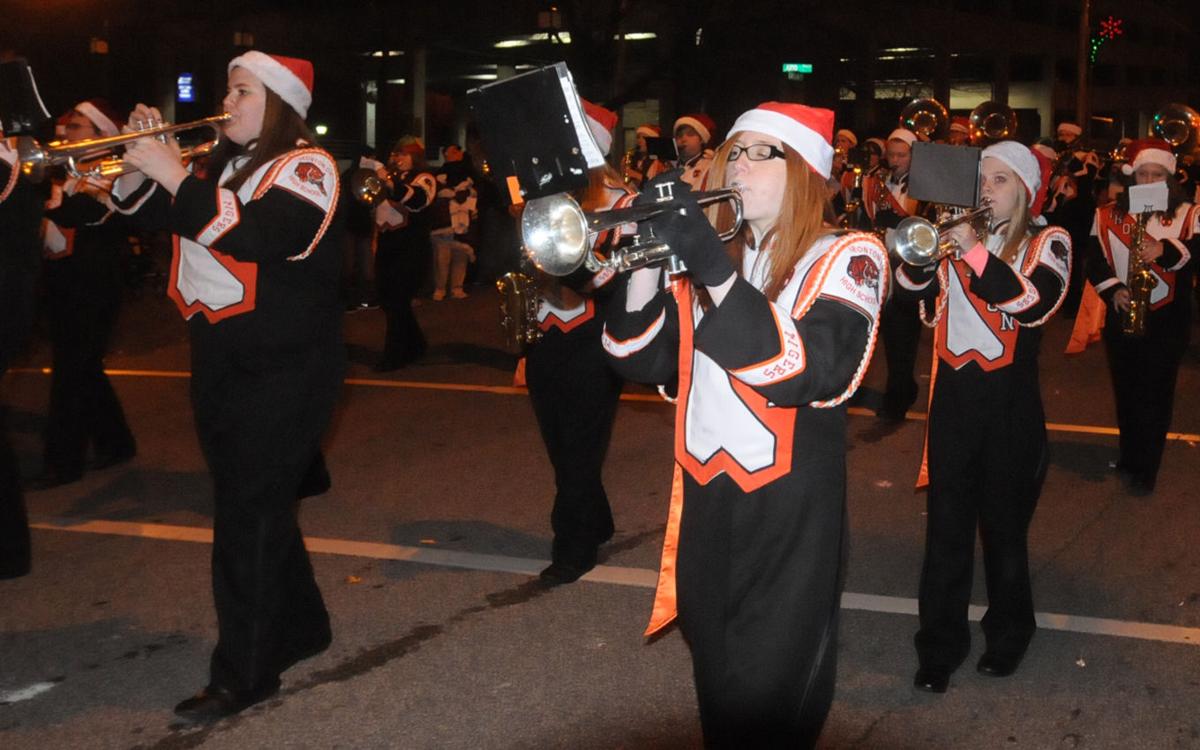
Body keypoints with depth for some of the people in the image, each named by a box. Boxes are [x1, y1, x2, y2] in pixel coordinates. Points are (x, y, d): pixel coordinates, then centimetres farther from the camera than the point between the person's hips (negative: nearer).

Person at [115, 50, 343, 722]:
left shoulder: (307, 166, -11)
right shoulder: (223, 162, 13)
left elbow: (259, 237, -28)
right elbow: (157, 213, 14)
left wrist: (176, 176, -27)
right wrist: (140, 164, -3)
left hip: (282, 369, -8)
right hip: (220, 358, 8)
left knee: (249, 513, -8)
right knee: (255, 502, 15)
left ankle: (244, 674, -2)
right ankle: (299, 627, 31)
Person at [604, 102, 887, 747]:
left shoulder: (846, 257, -7)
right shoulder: (709, 254, 11)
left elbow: (802, 373, -24)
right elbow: (642, 361, 2)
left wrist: (712, 268, -30)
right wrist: (648, 256, -13)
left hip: (789, 517, -6)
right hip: (702, 505, 6)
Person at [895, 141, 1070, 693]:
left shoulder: (1047, 243, -1)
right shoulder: (958, 236, 9)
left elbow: (1034, 304, -20)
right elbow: (911, 288, -3)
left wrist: (974, 252, -25)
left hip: (1009, 404, -2)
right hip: (953, 398, 3)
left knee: (1004, 523, 9)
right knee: (945, 523, 4)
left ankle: (1009, 632, 28)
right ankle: (940, 643, 12)